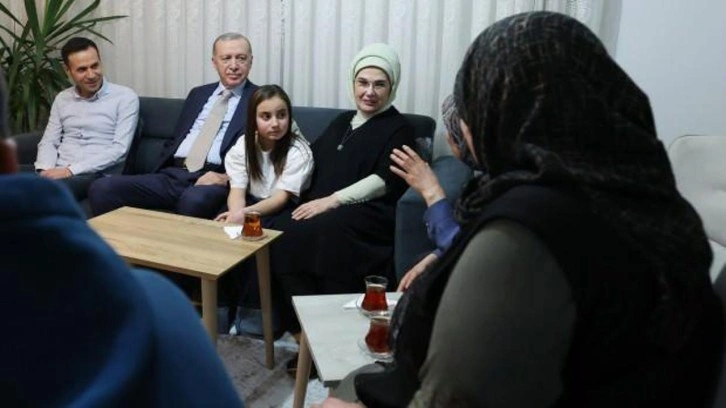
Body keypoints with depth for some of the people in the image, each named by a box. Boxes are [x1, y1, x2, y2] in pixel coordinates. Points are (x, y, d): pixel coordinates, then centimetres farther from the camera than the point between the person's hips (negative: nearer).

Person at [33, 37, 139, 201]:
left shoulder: (125, 97, -1)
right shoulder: (62, 99, 18)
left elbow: (119, 149, -10)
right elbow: (48, 142, 17)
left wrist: (71, 170, -17)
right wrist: (45, 170, -8)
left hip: (97, 175, -5)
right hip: (58, 172, 5)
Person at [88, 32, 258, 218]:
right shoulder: (198, 94, 23)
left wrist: (227, 178, -18)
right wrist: (158, 174, 6)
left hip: (214, 179, -5)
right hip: (173, 174, 6)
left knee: (194, 201, -41)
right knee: (102, 188, -15)